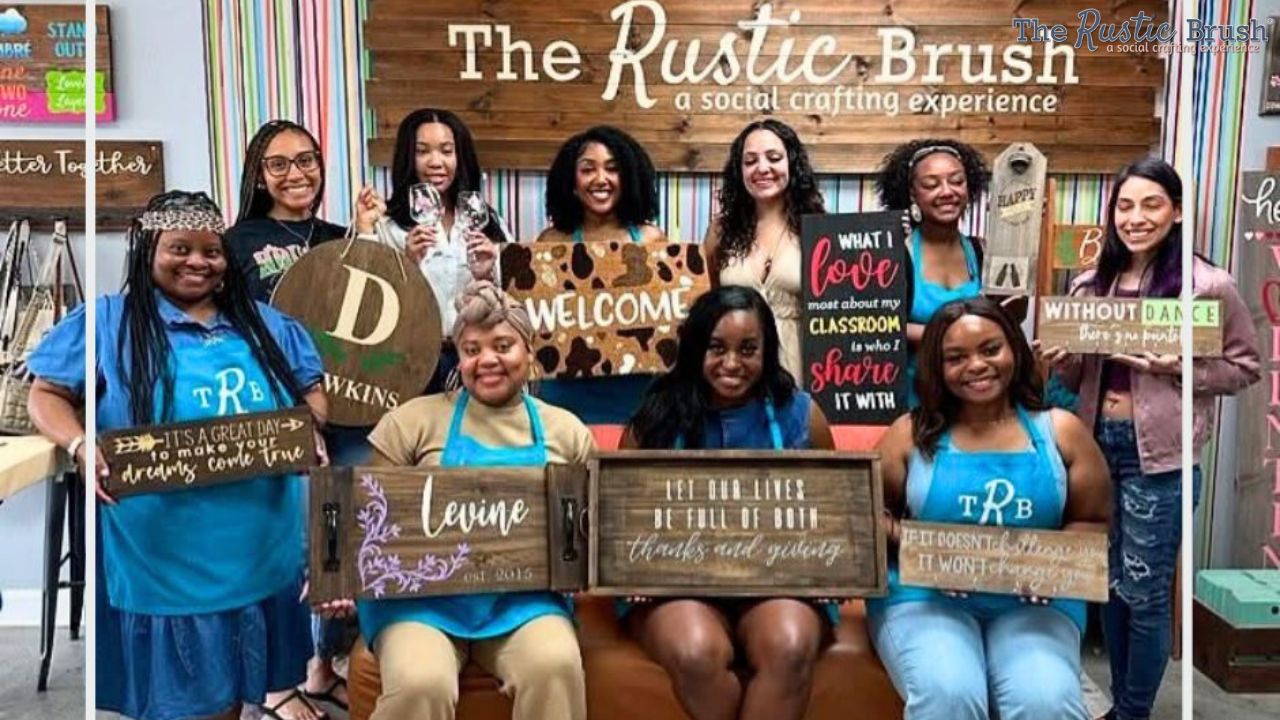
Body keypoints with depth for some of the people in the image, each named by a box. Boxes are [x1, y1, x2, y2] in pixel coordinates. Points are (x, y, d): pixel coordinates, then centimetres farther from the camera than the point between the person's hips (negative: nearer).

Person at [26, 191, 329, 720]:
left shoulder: (267, 325, 10)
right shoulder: (107, 322, -1)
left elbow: (312, 389, 16)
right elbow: (47, 394, 0)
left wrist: (311, 428, -6)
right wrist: (80, 447, -20)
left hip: (260, 551, 4)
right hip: (165, 554, -3)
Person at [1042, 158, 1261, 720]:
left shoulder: (1209, 285, -9)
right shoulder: (1089, 284, 6)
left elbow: (1245, 367, -3)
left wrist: (1179, 369, -19)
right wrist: (1060, 361, -8)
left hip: (1158, 455, -5)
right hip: (1096, 443, 5)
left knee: (1145, 591, 5)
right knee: (1110, 582, 16)